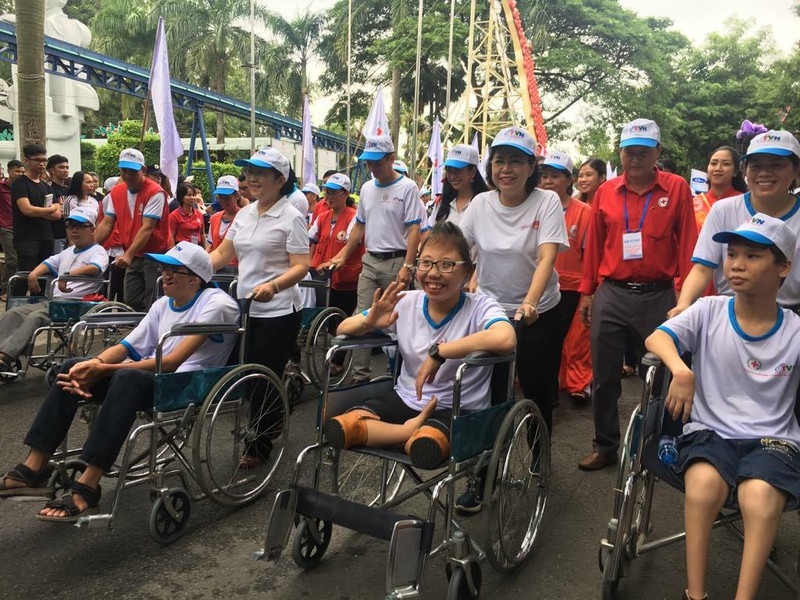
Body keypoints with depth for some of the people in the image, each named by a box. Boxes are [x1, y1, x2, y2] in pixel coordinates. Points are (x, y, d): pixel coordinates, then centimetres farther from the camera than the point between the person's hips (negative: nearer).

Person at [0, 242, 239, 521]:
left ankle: (86, 487, -33)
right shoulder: (163, 304, 14)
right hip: (153, 378, 8)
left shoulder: (217, 304, -11)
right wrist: (92, 363, -14)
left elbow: (172, 362, -19)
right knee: (73, 366, -5)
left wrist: (102, 370, -20)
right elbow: (125, 348, 9)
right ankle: (34, 468, -7)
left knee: (128, 376, -35)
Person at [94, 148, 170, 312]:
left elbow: (147, 228, -22)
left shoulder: (155, 193, -15)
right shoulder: (116, 192, 7)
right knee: (131, 304, 9)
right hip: (133, 257, 7)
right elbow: (107, 224, 6)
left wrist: (128, 254, -31)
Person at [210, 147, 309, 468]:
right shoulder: (244, 214, 11)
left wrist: (273, 286, -33)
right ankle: (268, 430, 31)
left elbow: (301, 267, -16)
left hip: (278, 312, -7)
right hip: (246, 309, 7)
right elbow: (222, 254, 14)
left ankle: (259, 447, 18)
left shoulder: (291, 217, -10)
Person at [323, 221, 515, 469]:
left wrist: (438, 352, -32)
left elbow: (505, 339, -38)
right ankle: (413, 430, -4)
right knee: (336, 429, -18)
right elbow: (343, 329, 8)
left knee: (425, 450, -40)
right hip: (405, 399, 6)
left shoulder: (480, 307, -12)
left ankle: (420, 434, -9)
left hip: (459, 409, -6)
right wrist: (368, 323, -16)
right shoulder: (406, 303, 1)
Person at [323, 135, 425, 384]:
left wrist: (407, 266, -20)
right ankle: (360, 374, 9)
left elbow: (414, 230, -12)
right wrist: (343, 256, 16)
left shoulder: (407, 188, -7)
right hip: (370, 261, 6)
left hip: (395, 262, -5)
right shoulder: (366, 188, 12)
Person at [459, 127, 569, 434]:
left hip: (538, 313, -2)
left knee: (539, 391, 7)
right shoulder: (480, 203, -2)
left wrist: (530, 302, -38)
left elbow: (547, 258, -22)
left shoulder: (547, 202, -11)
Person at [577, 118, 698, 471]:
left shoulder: (677, 189, 0)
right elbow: (594, 245, 9)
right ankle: (605, 446, 24)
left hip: (658, 296, -2)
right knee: (604, 377, 8)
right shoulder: (606, 192, 6)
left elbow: (687, 245, -2)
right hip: (610, 295, 2)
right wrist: (586, 292, 9)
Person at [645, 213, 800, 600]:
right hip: (710, 431, 0)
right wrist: (681, 371, -27)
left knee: (761, 495, -33)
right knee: (704, 481, -33)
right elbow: (656, 337, -7)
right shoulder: (709, 311, 3)